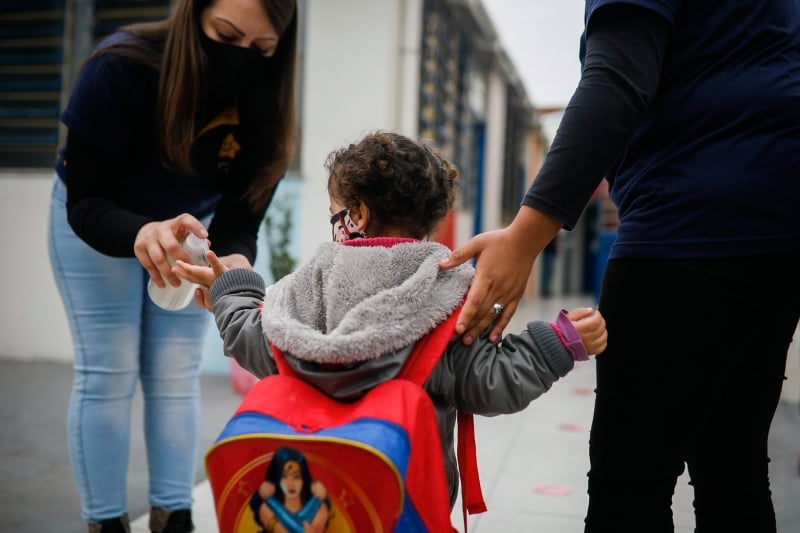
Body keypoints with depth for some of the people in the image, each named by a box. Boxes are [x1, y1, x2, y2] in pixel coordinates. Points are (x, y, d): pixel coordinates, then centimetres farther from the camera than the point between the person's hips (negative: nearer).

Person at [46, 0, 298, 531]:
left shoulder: (264, 106, -24)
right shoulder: (121, 68, -33)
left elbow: (238, 222, -22)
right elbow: (85, 202, -31)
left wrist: (234, 263, -45)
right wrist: (139, 233, -52)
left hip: (190, 227, 3)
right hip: (96, 223, -2)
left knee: (176, 377, 2)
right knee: (107, 374, -5)